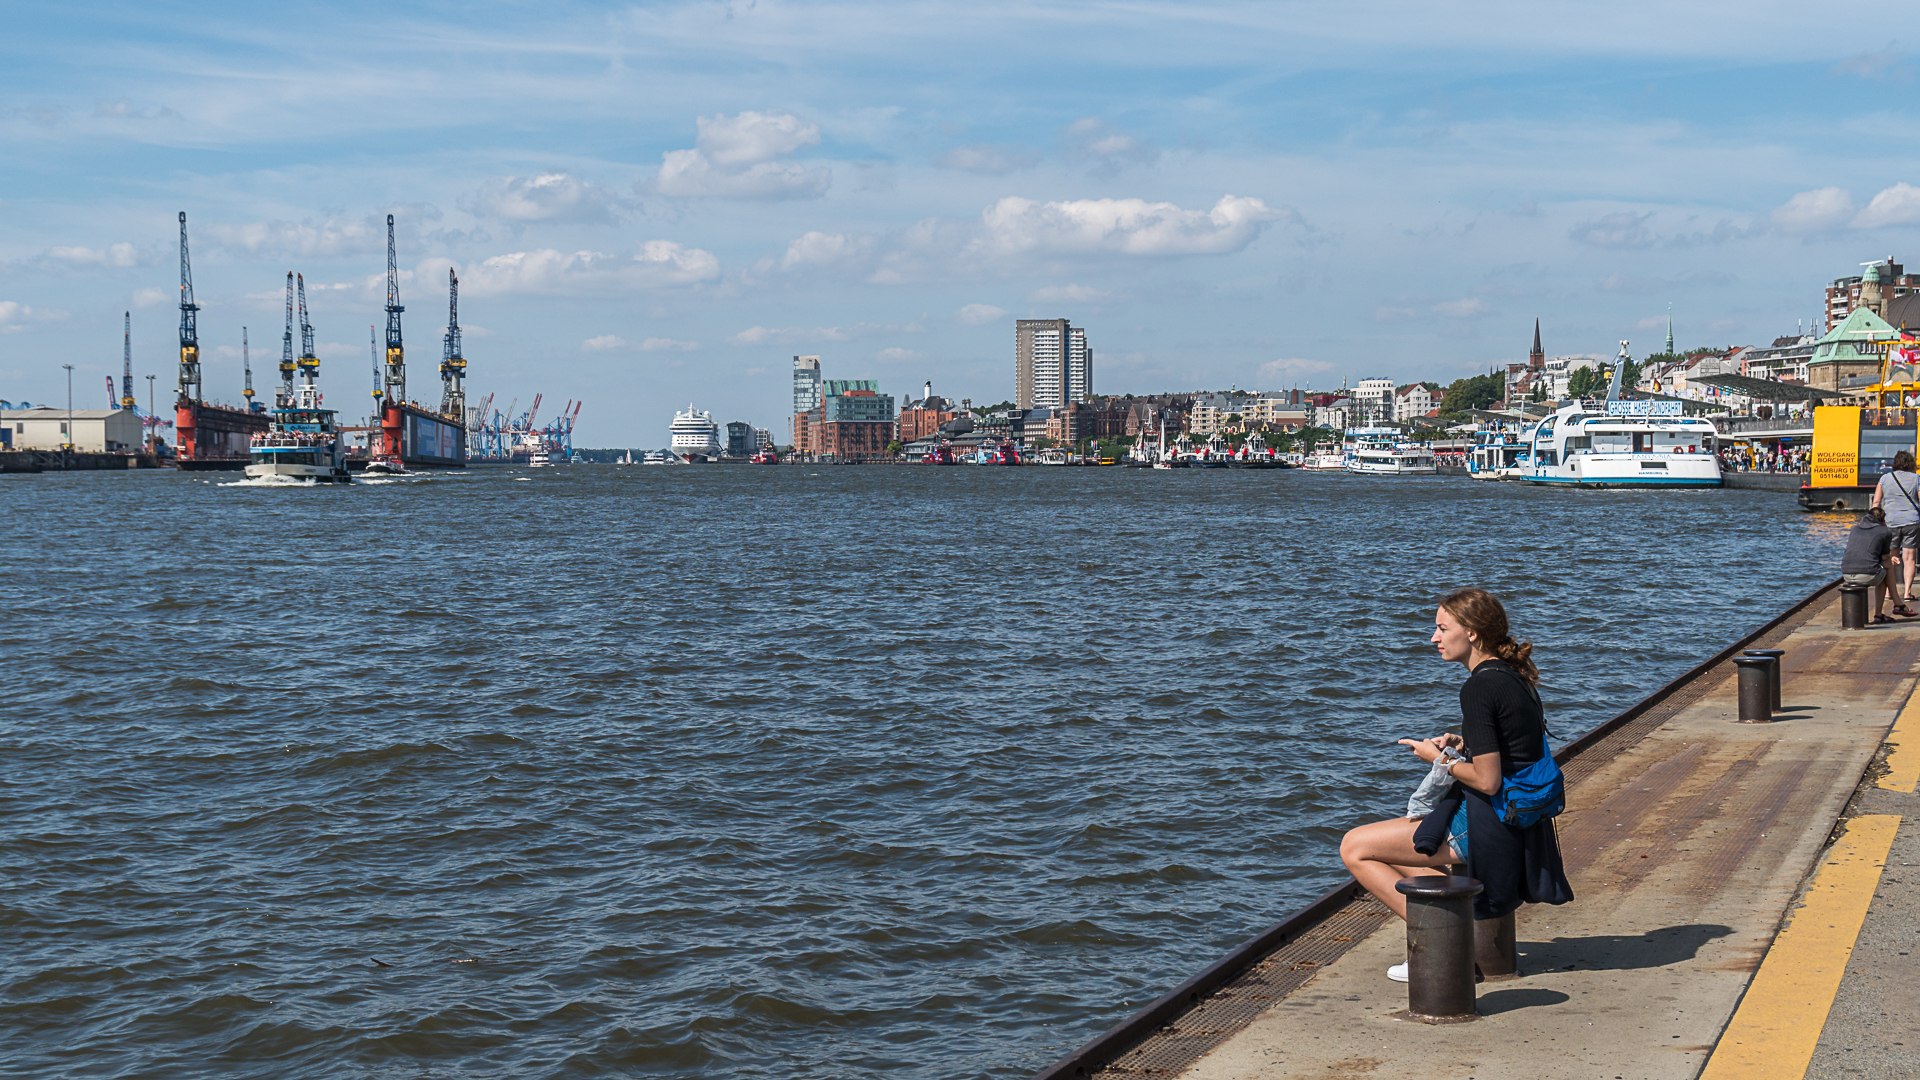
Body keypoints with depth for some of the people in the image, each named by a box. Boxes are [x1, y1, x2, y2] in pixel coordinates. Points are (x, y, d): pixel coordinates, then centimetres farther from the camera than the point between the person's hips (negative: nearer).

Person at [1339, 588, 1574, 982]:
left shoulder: (1480, 688, -19)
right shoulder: (1515, 676, 10)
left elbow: (1487, 781, -22)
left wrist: (1438, 758, -6)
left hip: (1488, 827, -10)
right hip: (1520, 826, 10)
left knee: (1354, 848, 1)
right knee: (1386, 849, 27)